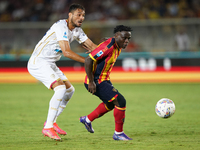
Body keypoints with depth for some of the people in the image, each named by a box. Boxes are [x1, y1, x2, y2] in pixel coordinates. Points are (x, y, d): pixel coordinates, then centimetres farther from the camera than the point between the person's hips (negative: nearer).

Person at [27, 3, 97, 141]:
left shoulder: (77, 30, 7)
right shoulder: (61, 27, -23)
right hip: (38, 62, -10)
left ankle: (52, 122, 22)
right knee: (60, 88, -25)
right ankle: (48, 128, -22)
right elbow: (66, 52, -31)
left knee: (70, 90, 14)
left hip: (50, 64, 10)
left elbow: (91, 46, 9)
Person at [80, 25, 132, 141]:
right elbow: (88, 60, -28)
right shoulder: (108, 46, -25)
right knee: (120, 101, -15)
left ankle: (87, 119, 43)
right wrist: (91, 82, -26)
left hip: (103, 80, 11)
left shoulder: (118, 47, 6)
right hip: (96, 82, -11)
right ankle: (118, 133, -3)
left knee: (111, 103, 28)